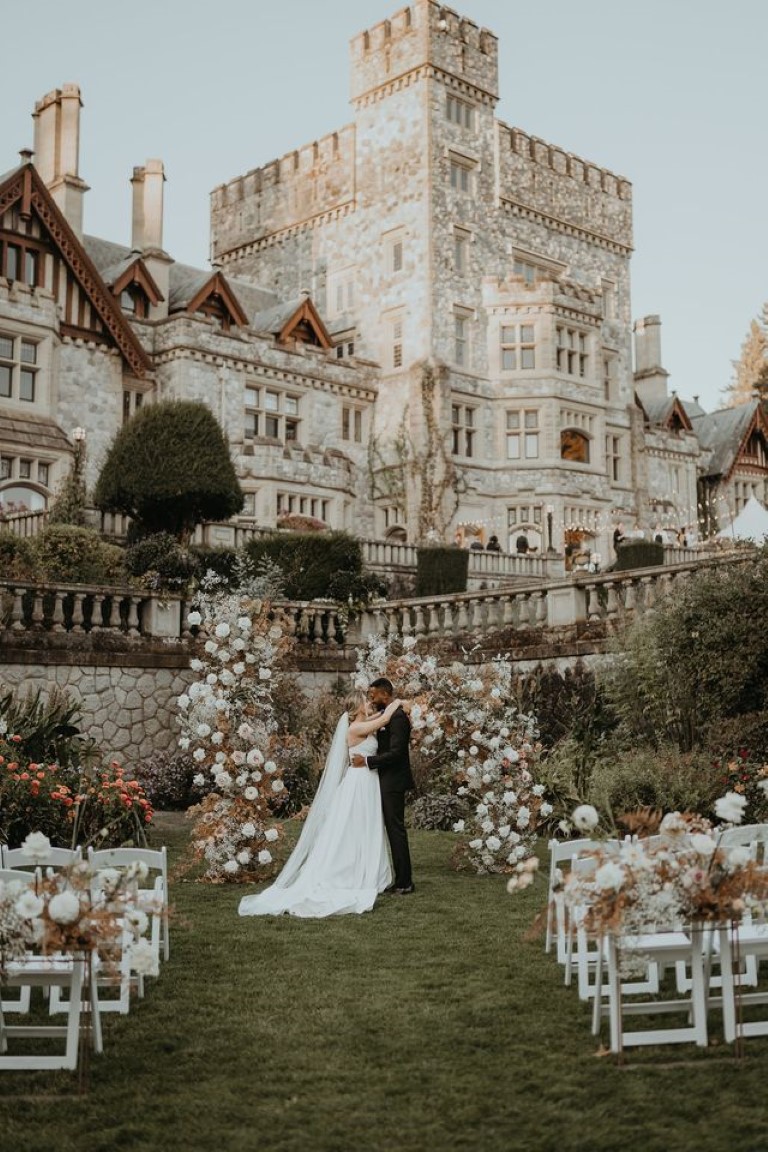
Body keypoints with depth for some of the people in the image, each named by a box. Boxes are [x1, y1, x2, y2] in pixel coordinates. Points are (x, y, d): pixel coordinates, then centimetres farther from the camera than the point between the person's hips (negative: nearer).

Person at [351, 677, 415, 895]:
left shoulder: (397, 717, -16)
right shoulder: (387, 716, 14)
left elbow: (395, 753, -23)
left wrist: (367, 760, -19)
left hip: (393, 783, -10)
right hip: (387, 781, 10)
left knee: (396, 830, -6)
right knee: (394, 830, 11)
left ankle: (405, 882, 0)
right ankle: (401, 880, 16)